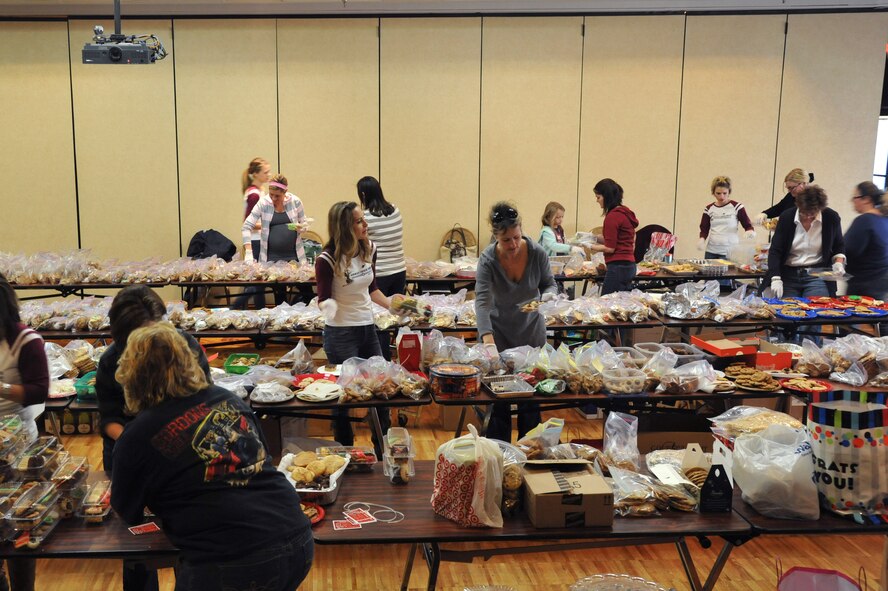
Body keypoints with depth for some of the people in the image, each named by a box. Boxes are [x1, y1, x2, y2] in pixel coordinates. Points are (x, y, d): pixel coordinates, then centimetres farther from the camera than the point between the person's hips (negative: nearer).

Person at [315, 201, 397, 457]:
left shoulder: (369, 249, 0)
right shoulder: (327, 260, -18)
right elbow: (323, 298, -11)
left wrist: (391, 305, 8)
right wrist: (328, 306, -32)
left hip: (368, 328, 6)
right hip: (340, 333, -6)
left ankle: (383, 452, 29)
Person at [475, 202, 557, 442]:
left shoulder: (537, 253, -16)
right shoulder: (488, 259, -22)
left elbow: (549, 284, -1)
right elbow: (482, 300, -32)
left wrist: (548, 296, -25)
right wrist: (487, 337, -46)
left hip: (531, 329, 2)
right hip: (499, 331, -2)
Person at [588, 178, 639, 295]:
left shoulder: (613, 216, -13)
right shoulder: (626, 212, 14)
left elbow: (610, 248, -13)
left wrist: (590, 247, -2)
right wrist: (596, 238, 13)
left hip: (617, 267, -10)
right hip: (629, 265, 10)